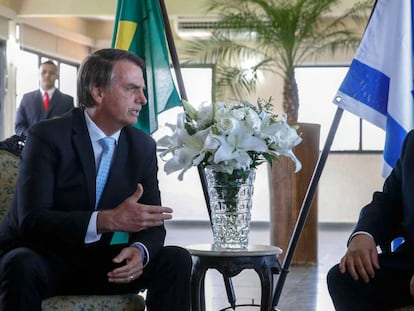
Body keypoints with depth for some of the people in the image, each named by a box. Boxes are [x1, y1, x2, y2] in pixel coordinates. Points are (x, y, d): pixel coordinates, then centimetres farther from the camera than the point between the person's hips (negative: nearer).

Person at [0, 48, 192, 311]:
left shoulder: (143, 146, 1)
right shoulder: (48, 137, -15)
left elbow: (151, 224, 1)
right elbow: (31, 220, -25)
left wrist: (140, 251, -24)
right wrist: (108, 220, -35)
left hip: (97, 262, 5)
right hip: (40, 257, -5)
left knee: (176, 260, -14)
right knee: (23, 267, -38)